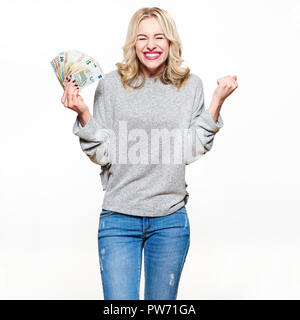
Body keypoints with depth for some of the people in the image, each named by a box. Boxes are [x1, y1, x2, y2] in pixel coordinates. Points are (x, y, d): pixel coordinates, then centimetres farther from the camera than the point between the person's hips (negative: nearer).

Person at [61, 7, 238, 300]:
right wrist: (83, 114, -15)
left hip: (171, 219, 2)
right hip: (119, 219, -1)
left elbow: (190, 152, -2)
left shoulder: (190, 85, 3)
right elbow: (102, 154, -1)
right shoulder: (111, 85, -1)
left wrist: (217, 102, -6)